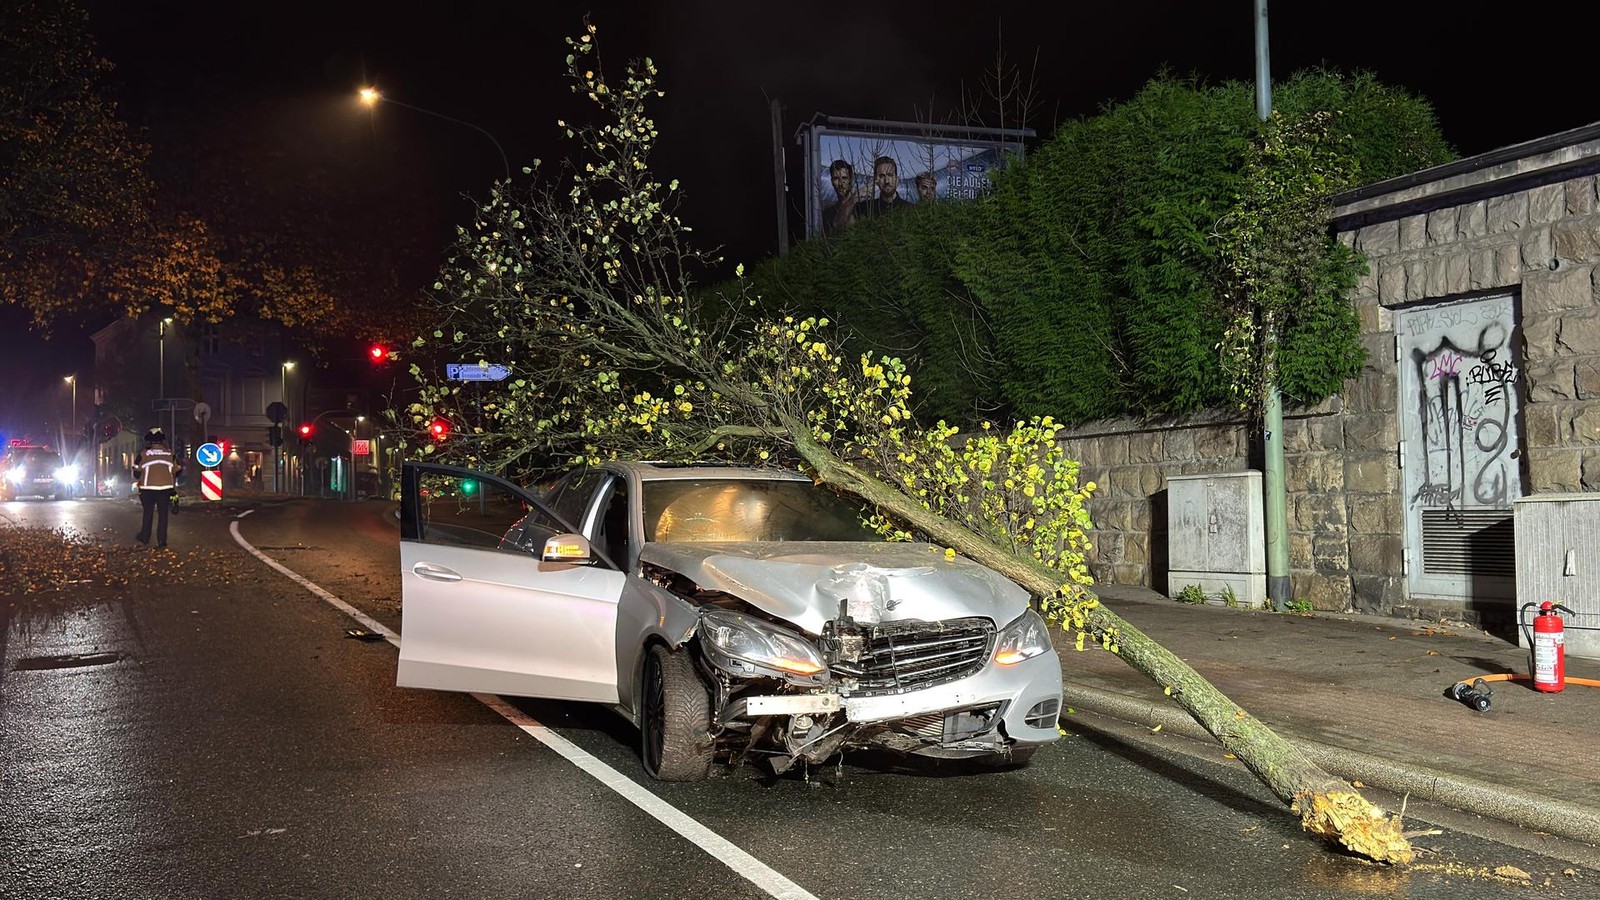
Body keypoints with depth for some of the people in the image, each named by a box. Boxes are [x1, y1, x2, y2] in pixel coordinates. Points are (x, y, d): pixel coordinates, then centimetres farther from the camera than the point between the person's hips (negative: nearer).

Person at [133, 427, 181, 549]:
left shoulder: (143, 454, -2)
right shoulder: (170, 454, 3)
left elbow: (136, 471, 0)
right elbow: (177, 471, 7)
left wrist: (137, 481, 21)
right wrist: (172, 485, 24)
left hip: (147, 488, 0)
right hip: (165, 488, 0)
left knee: (148, 513, 16)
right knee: (163, 514, 5)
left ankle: (144, 537, 25)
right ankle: (161, 540, 0)